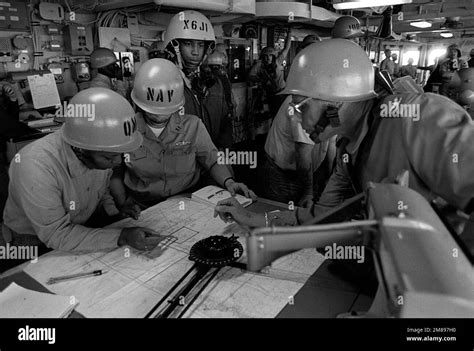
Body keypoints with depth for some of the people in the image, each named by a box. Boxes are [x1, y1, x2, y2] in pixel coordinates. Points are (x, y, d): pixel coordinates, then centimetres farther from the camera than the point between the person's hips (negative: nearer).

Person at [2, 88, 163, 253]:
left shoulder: (101, 153, -16)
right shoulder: (36, 167, -33)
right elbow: (57, 235, -27)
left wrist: (115, 213, -16)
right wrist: (120, 237, -33)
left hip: (80, 227, 5)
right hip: (34, 243, -4)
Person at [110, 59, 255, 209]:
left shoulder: (192, 126, -1)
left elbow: (212, 160, 5)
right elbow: (115, 173, 9)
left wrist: (229, 182, -13)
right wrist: (124, 203, -5)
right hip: (143, 211, 1)